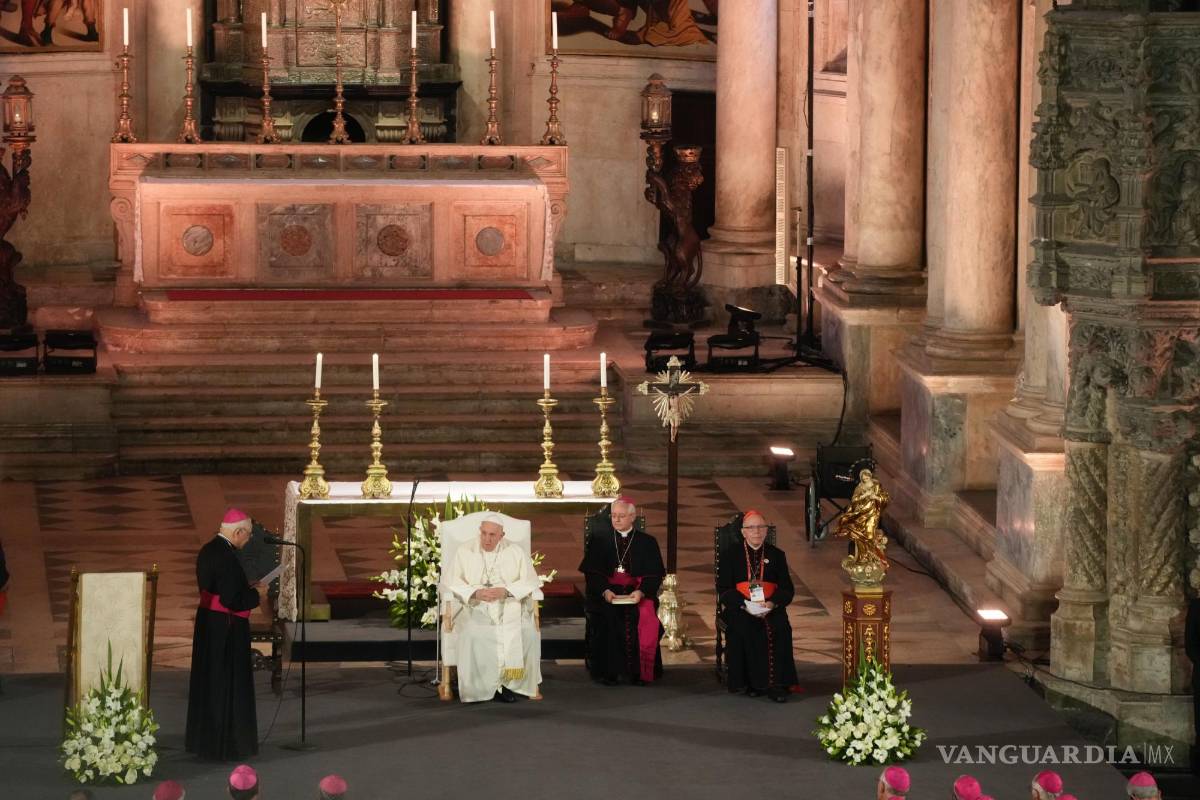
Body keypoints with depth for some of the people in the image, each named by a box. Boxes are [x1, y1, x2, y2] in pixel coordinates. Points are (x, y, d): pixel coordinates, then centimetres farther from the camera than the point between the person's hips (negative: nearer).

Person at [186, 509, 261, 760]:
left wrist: (245, 588, 13)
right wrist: (256, 594, -8)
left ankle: (203, 739, 27)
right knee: (229, 684, 1)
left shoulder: (208, 551, 6)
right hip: (227, 629, -9)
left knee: (208, 683, 17)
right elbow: (231, 600, -24)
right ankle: (224, 744, 6)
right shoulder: (226, 557, -22)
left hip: (207, 624, 9)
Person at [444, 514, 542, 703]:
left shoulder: (516, 552, 8)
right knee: (472, 634, -34)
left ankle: (509, 683, -14)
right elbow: (452, 582, 1)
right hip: (476, 609, -1)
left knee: (528, 633, -29)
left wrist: (506, 591, -14)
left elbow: (531, 581, 3)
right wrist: (475, 593, -16)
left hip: (510, 607, 1)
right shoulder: (464, 552, 7)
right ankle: (479, 686, -19)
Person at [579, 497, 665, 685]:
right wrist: (604, 590, -15)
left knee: (644, 615, -28)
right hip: (605, 590, 0)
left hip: (638, 591, 0)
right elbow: (592, 572, 4)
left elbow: (655, 575, 4)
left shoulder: (648, 542, 11)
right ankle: (609, 671, -21)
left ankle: (639, 672, -19)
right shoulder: (599, 539, 12)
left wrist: (641, 592, -16)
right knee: (607, 615, -29)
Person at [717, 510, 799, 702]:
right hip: (739, 607, -1)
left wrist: (772, 603, -15)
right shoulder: (731, 554, 9)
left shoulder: (776, 555, 14)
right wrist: (745, 605, -17)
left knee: (781, 628, -30)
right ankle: (751, 682, -25)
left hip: (770, 608, 1)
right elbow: (724, 589, 1)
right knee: (743, 627, -33)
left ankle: (776, 683, -27)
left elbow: (787, 589, 7)